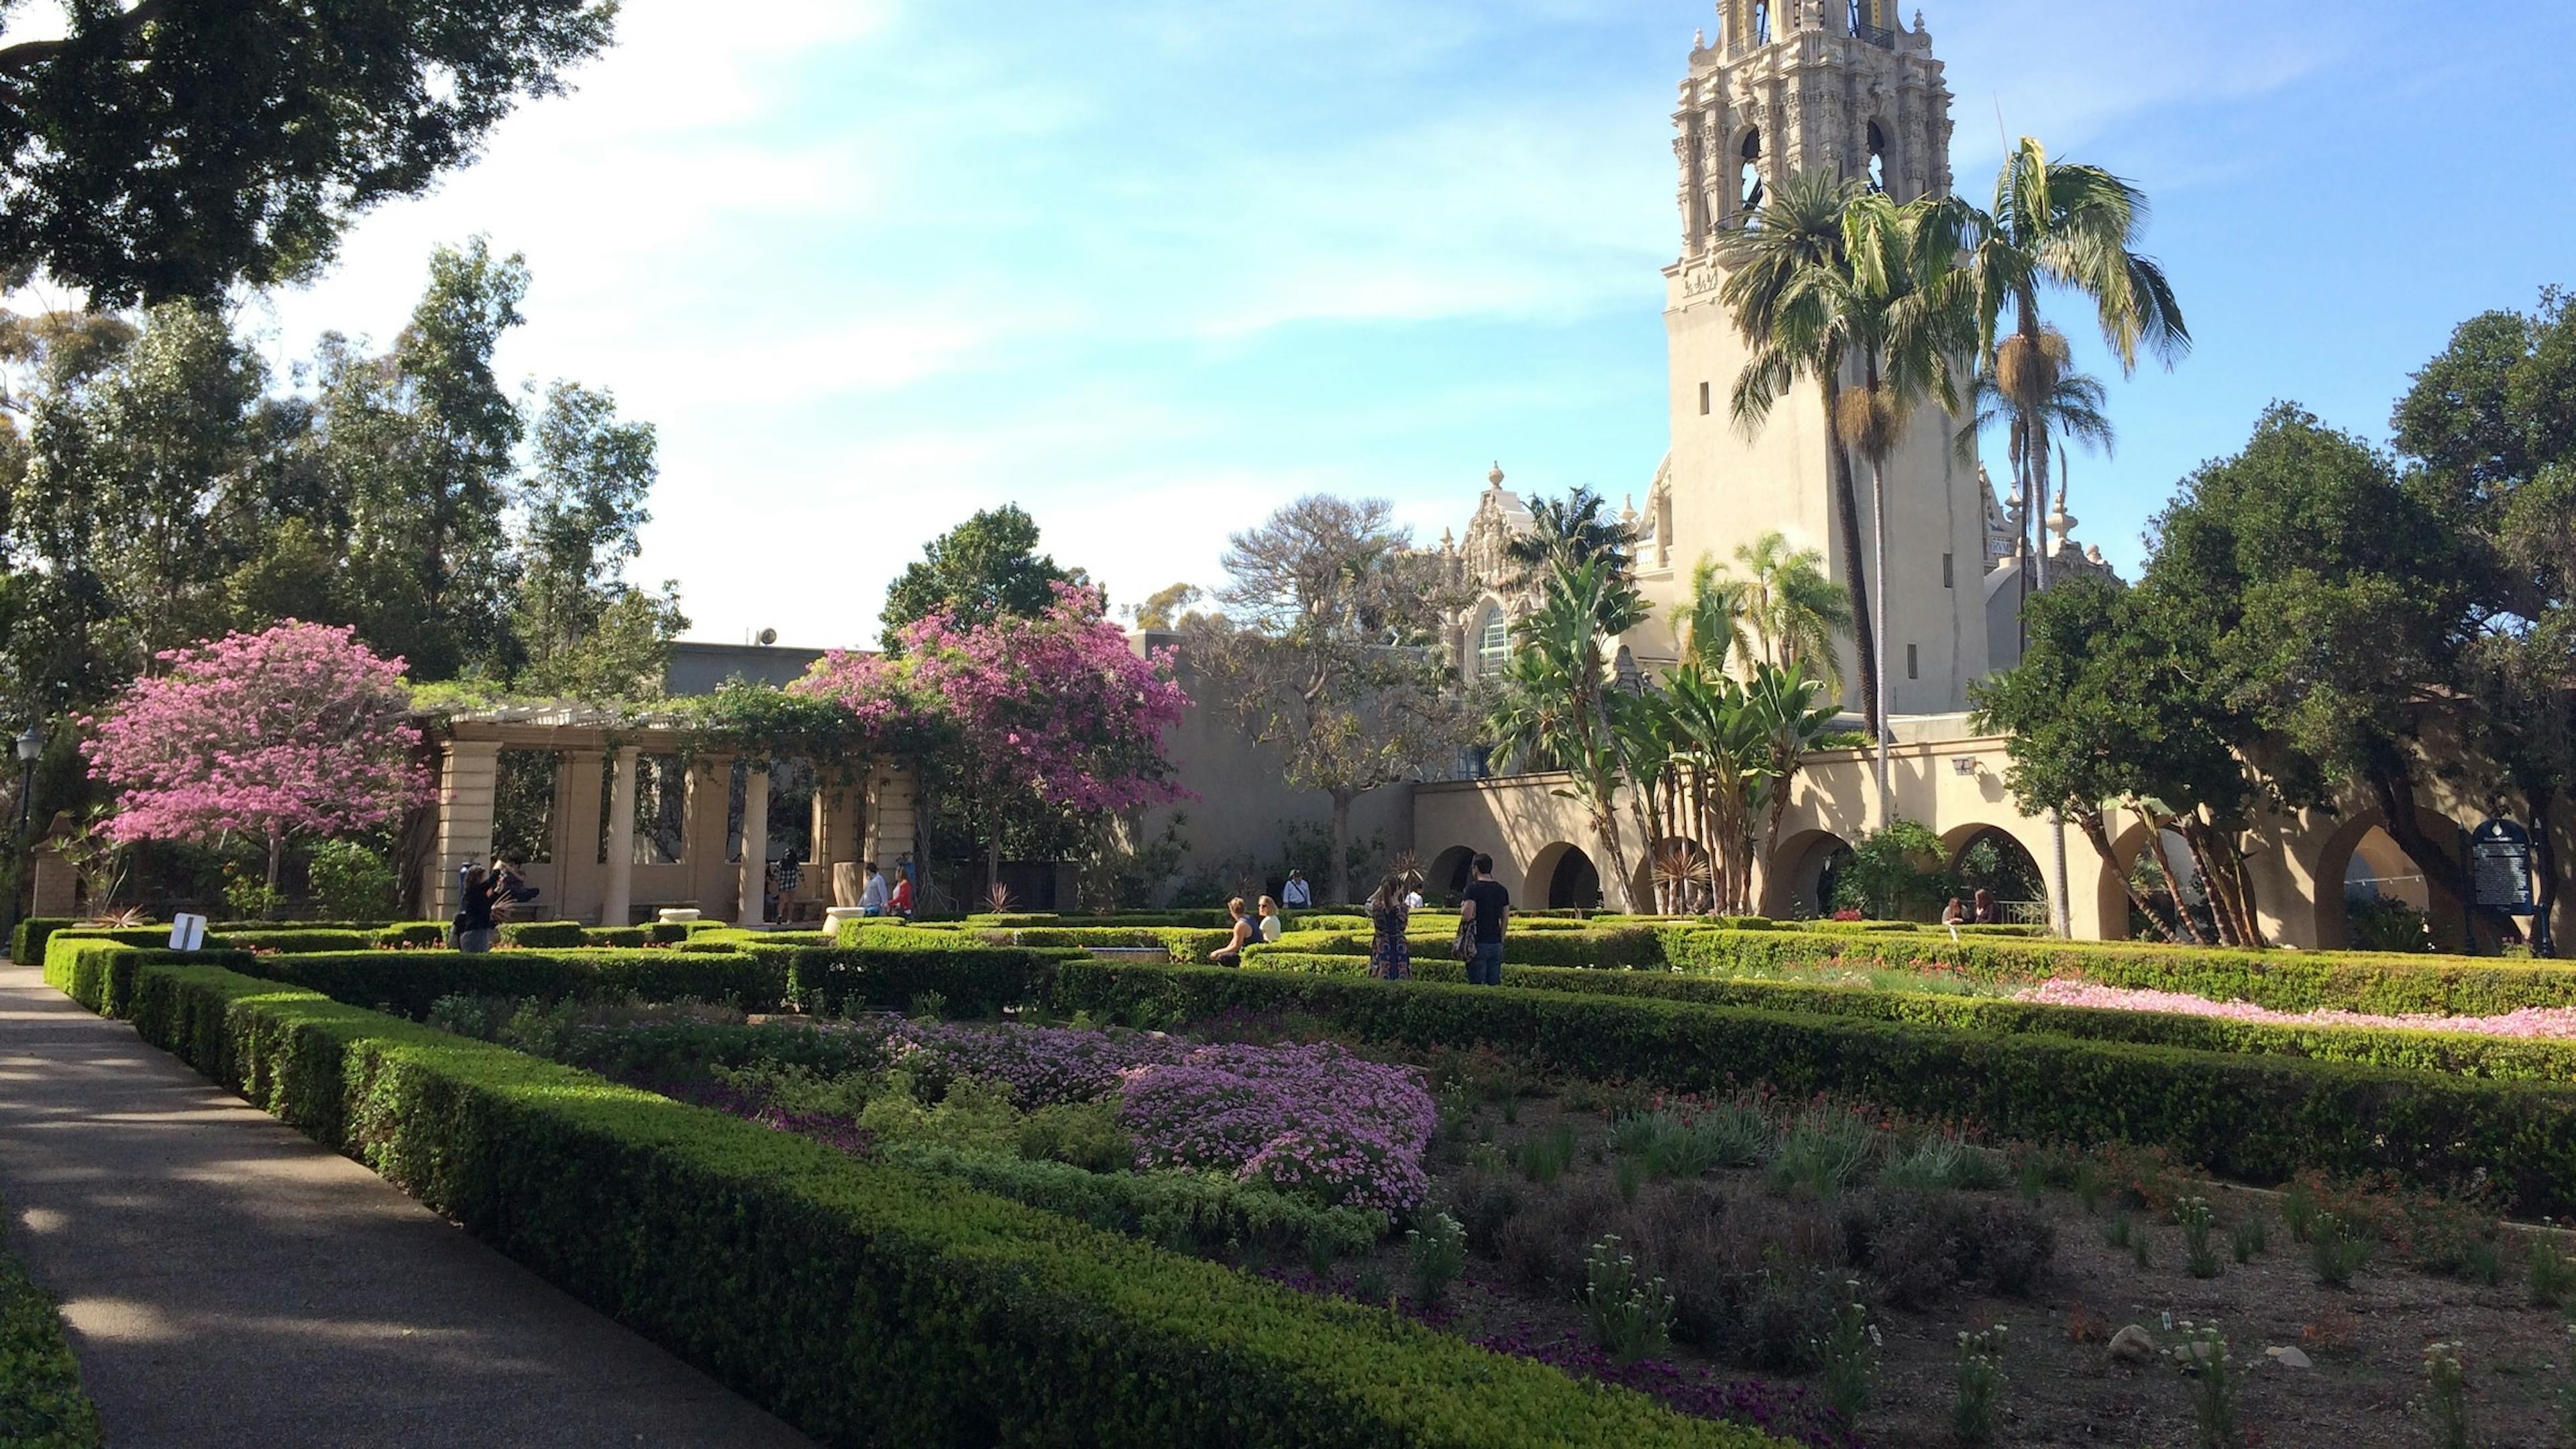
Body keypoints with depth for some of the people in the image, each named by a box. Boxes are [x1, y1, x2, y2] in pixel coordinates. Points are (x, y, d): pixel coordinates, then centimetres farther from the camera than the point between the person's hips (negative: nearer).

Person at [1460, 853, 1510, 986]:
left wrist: (1462, 910, 3)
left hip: (1479, 944, -6)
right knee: (1495, 984, 8)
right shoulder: (1501, 890, 10)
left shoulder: (1474, 888, -9)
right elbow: (1506, 919, 14)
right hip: (1496, 943, 6)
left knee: (1477, 984, -4)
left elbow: (1468, 916, -18)